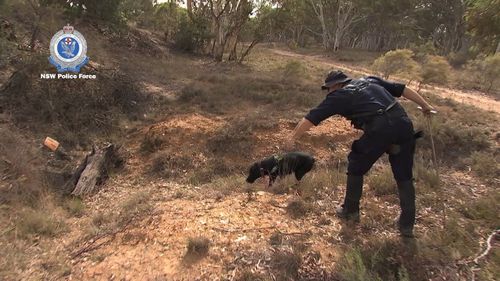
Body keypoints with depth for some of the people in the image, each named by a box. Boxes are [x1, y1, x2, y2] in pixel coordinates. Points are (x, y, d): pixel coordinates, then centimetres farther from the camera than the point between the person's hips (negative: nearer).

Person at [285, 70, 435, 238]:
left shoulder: (339, 95, 11)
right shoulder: (370, 80, 26)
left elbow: (312, 117, 10)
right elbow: (402, 89, 25)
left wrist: (292, 138, 16)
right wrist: (426, 106, 30)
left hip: (380, 129, -6)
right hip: (403, 124, 6)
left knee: (356, 168, 17)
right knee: (404, 177, 16)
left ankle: (350, 211, 29)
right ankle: (407, 225, 23)